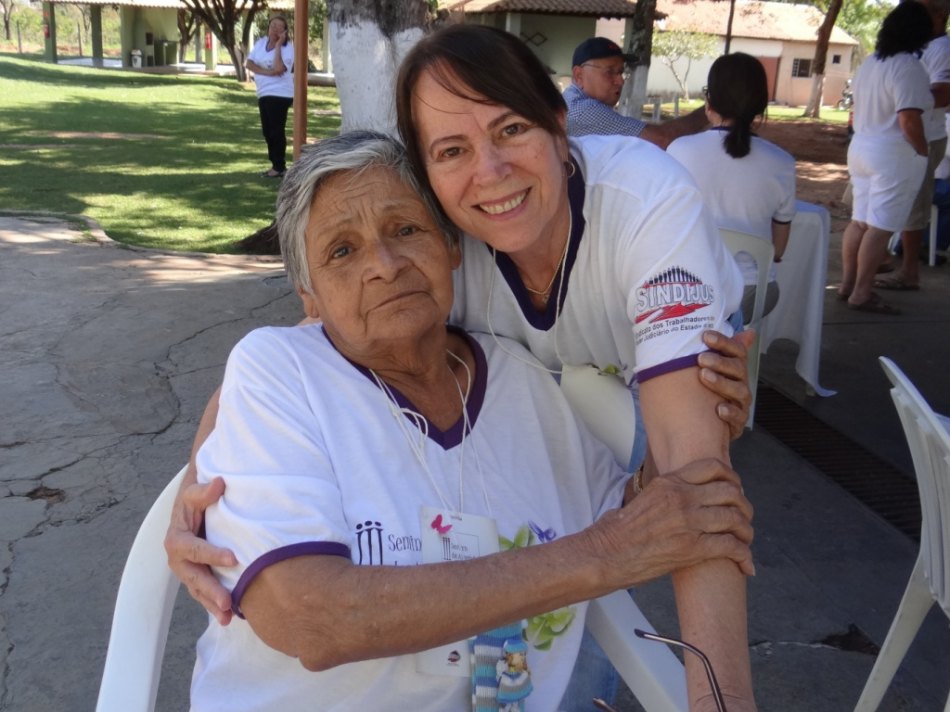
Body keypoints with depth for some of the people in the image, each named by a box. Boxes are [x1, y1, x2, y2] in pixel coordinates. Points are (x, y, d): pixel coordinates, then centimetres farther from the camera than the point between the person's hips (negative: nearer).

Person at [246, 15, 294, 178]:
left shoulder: (287, 47, -8)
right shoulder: (260, 43, 10)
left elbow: (279, 68, -23)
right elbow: (249, 63, 0)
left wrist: (278, 45, -18)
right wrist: (267, 72, -14)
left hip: (279, 94, -7)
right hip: (264, 93, 7)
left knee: (276, 131, -7)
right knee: (267, 131, 11)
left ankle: (280, 167, -1)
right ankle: (275, 164, 20)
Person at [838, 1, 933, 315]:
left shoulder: (869, 63, 9)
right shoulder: (908, 67, -17)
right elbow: (909, 121, -22)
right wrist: (923, 151, -9)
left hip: (860, 147, 8)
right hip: (893, 155, -8)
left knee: (859, 221, 14)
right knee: (881, 227, -4)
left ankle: (848, 283, 19)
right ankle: (862, 294, -2)